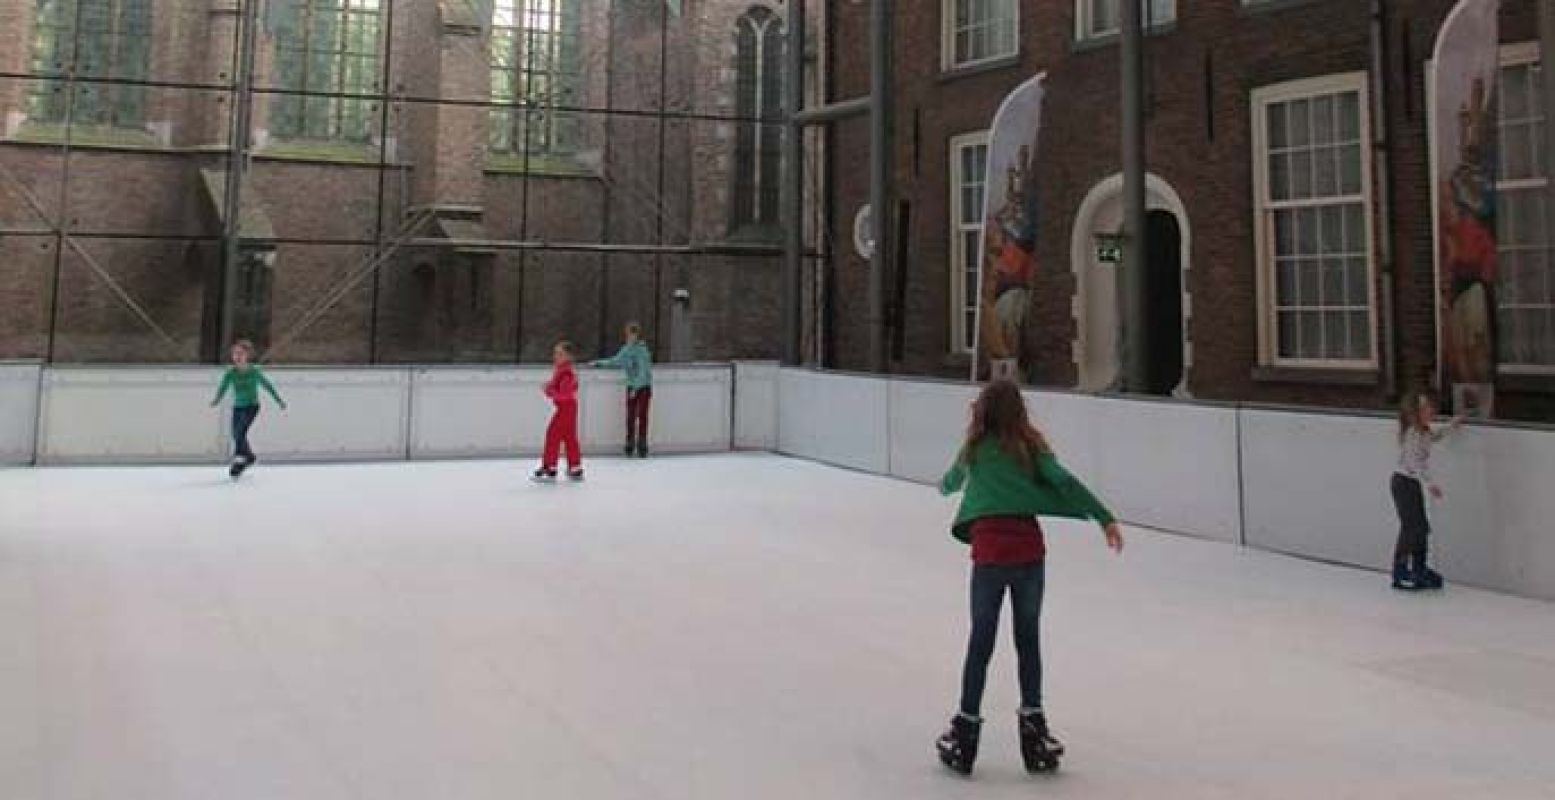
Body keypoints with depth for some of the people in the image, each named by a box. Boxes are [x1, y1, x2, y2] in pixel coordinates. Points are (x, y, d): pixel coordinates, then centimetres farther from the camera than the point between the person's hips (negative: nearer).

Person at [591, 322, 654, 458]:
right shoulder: (626, 350, 7)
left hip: (644, 387, -5)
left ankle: (642, 447, 2)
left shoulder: (642, 350, -12)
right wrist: (598, 363, 16)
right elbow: (615, 362, 19)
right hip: (632, 387, 5)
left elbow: (643, 370, -17)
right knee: (630, 417, 3)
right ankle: (630, 446, 8)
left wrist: (636, 387, -22)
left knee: (642, 416, -2)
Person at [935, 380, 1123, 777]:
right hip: (1029, 547, 1)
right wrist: (1105, 518, -9)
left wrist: (944, 486, 52)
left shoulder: (974, 450, 9)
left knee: (981, 641, 8)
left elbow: (951, 482, 29)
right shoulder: (1031, 446, 7)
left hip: (989, 550, 0)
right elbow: (1065, 483, -7)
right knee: (1028, 639, 13)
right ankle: (1033, 723, 18)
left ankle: (966, 730, 13)